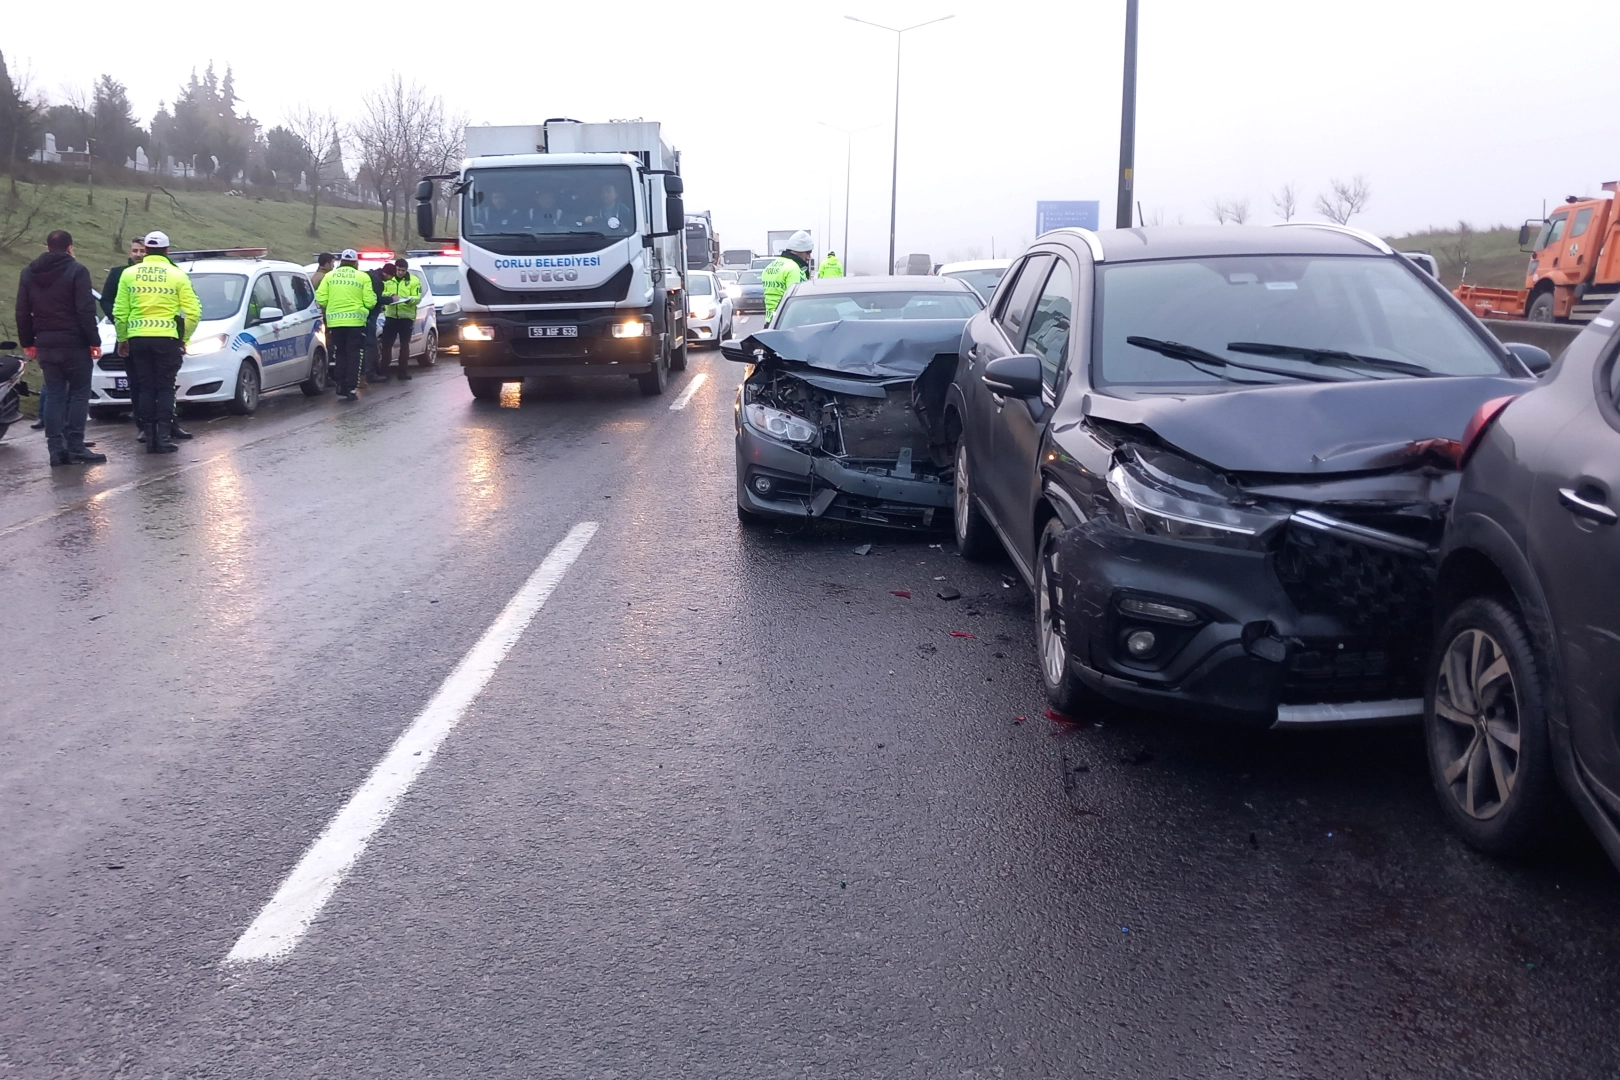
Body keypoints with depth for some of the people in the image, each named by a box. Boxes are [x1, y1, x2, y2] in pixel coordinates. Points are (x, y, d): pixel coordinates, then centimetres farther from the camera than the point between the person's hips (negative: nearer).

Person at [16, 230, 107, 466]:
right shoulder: (76, 270, -7)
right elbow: (86, 310, -14)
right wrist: (94, 340, -10)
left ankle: (56, 448, 2)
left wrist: (27, 342, 17)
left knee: (53, 395, 7)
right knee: (79, 394, 0)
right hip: (74, 343, -5)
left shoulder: (29, 273, 10)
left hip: (45, 344, 5)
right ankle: (75, 447, -6)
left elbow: (22, 312, 12)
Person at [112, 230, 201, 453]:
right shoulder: (177, 275, 0)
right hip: (167, 338, -2)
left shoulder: (129, 273, 5)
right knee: (165, 389, 5)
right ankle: (163, 437, -1)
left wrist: (122, 338, 14)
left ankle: (150, 437, 9)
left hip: (138, 338, 2)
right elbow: (193, 312, -4)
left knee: (146, 389, 10)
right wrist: (184, 338, 9)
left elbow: (120, 311, 3)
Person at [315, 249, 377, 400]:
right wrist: (373, 297, 17)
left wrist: (327, 311, 19)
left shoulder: (329, 276, 5)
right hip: (355, 321, -2)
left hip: (334, 321, 2)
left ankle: (341, 387, 14)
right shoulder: (363, 277, -1)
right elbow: (370, 302, -6)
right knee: (353, 355, 3)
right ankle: (350, 389, -2)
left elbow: (321, 299, -1)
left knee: (340, 355, 14)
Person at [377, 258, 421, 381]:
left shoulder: (413, 281, 2)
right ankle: (383, 371, 4)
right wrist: (391, 296, -15)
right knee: (386, 344, 0)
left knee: (404, 345, 6)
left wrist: (409, 299, -28)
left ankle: (403, 371, 12)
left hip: (406, 317, -1)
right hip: (391, 316, 2)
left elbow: (418, 298, -6)